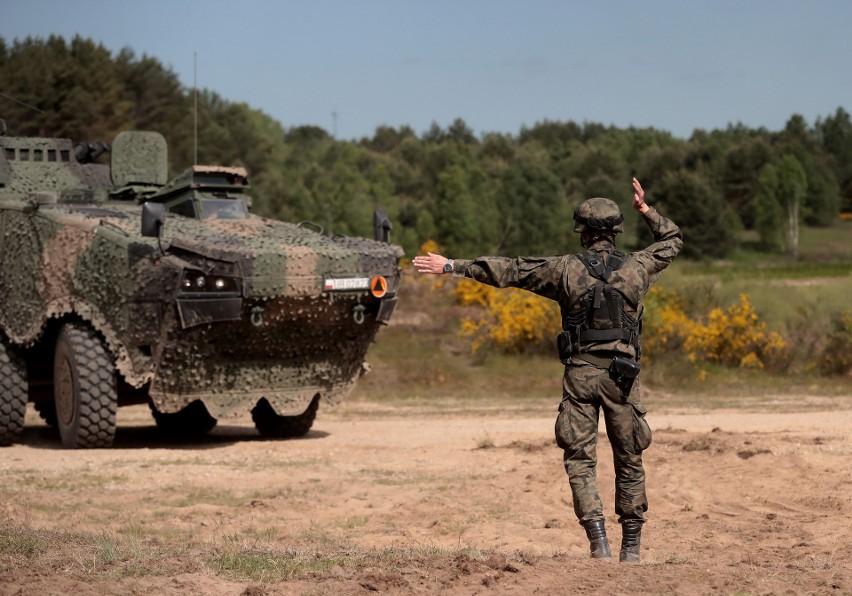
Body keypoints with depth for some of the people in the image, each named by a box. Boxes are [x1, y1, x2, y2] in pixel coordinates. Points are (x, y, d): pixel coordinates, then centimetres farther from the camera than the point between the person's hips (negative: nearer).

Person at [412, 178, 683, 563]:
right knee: (629, 462, 11)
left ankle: (599, 543, -9)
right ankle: (631, 548, 14)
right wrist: (647, 211, 22)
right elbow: (673, 241, 21)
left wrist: (452, 266, 5)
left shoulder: (566, 269, -2)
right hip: (622, 374, 1)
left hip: (580, 374, -1)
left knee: (580, 461, 4)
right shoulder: (636, 268, 2)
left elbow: (506, 270, 0)